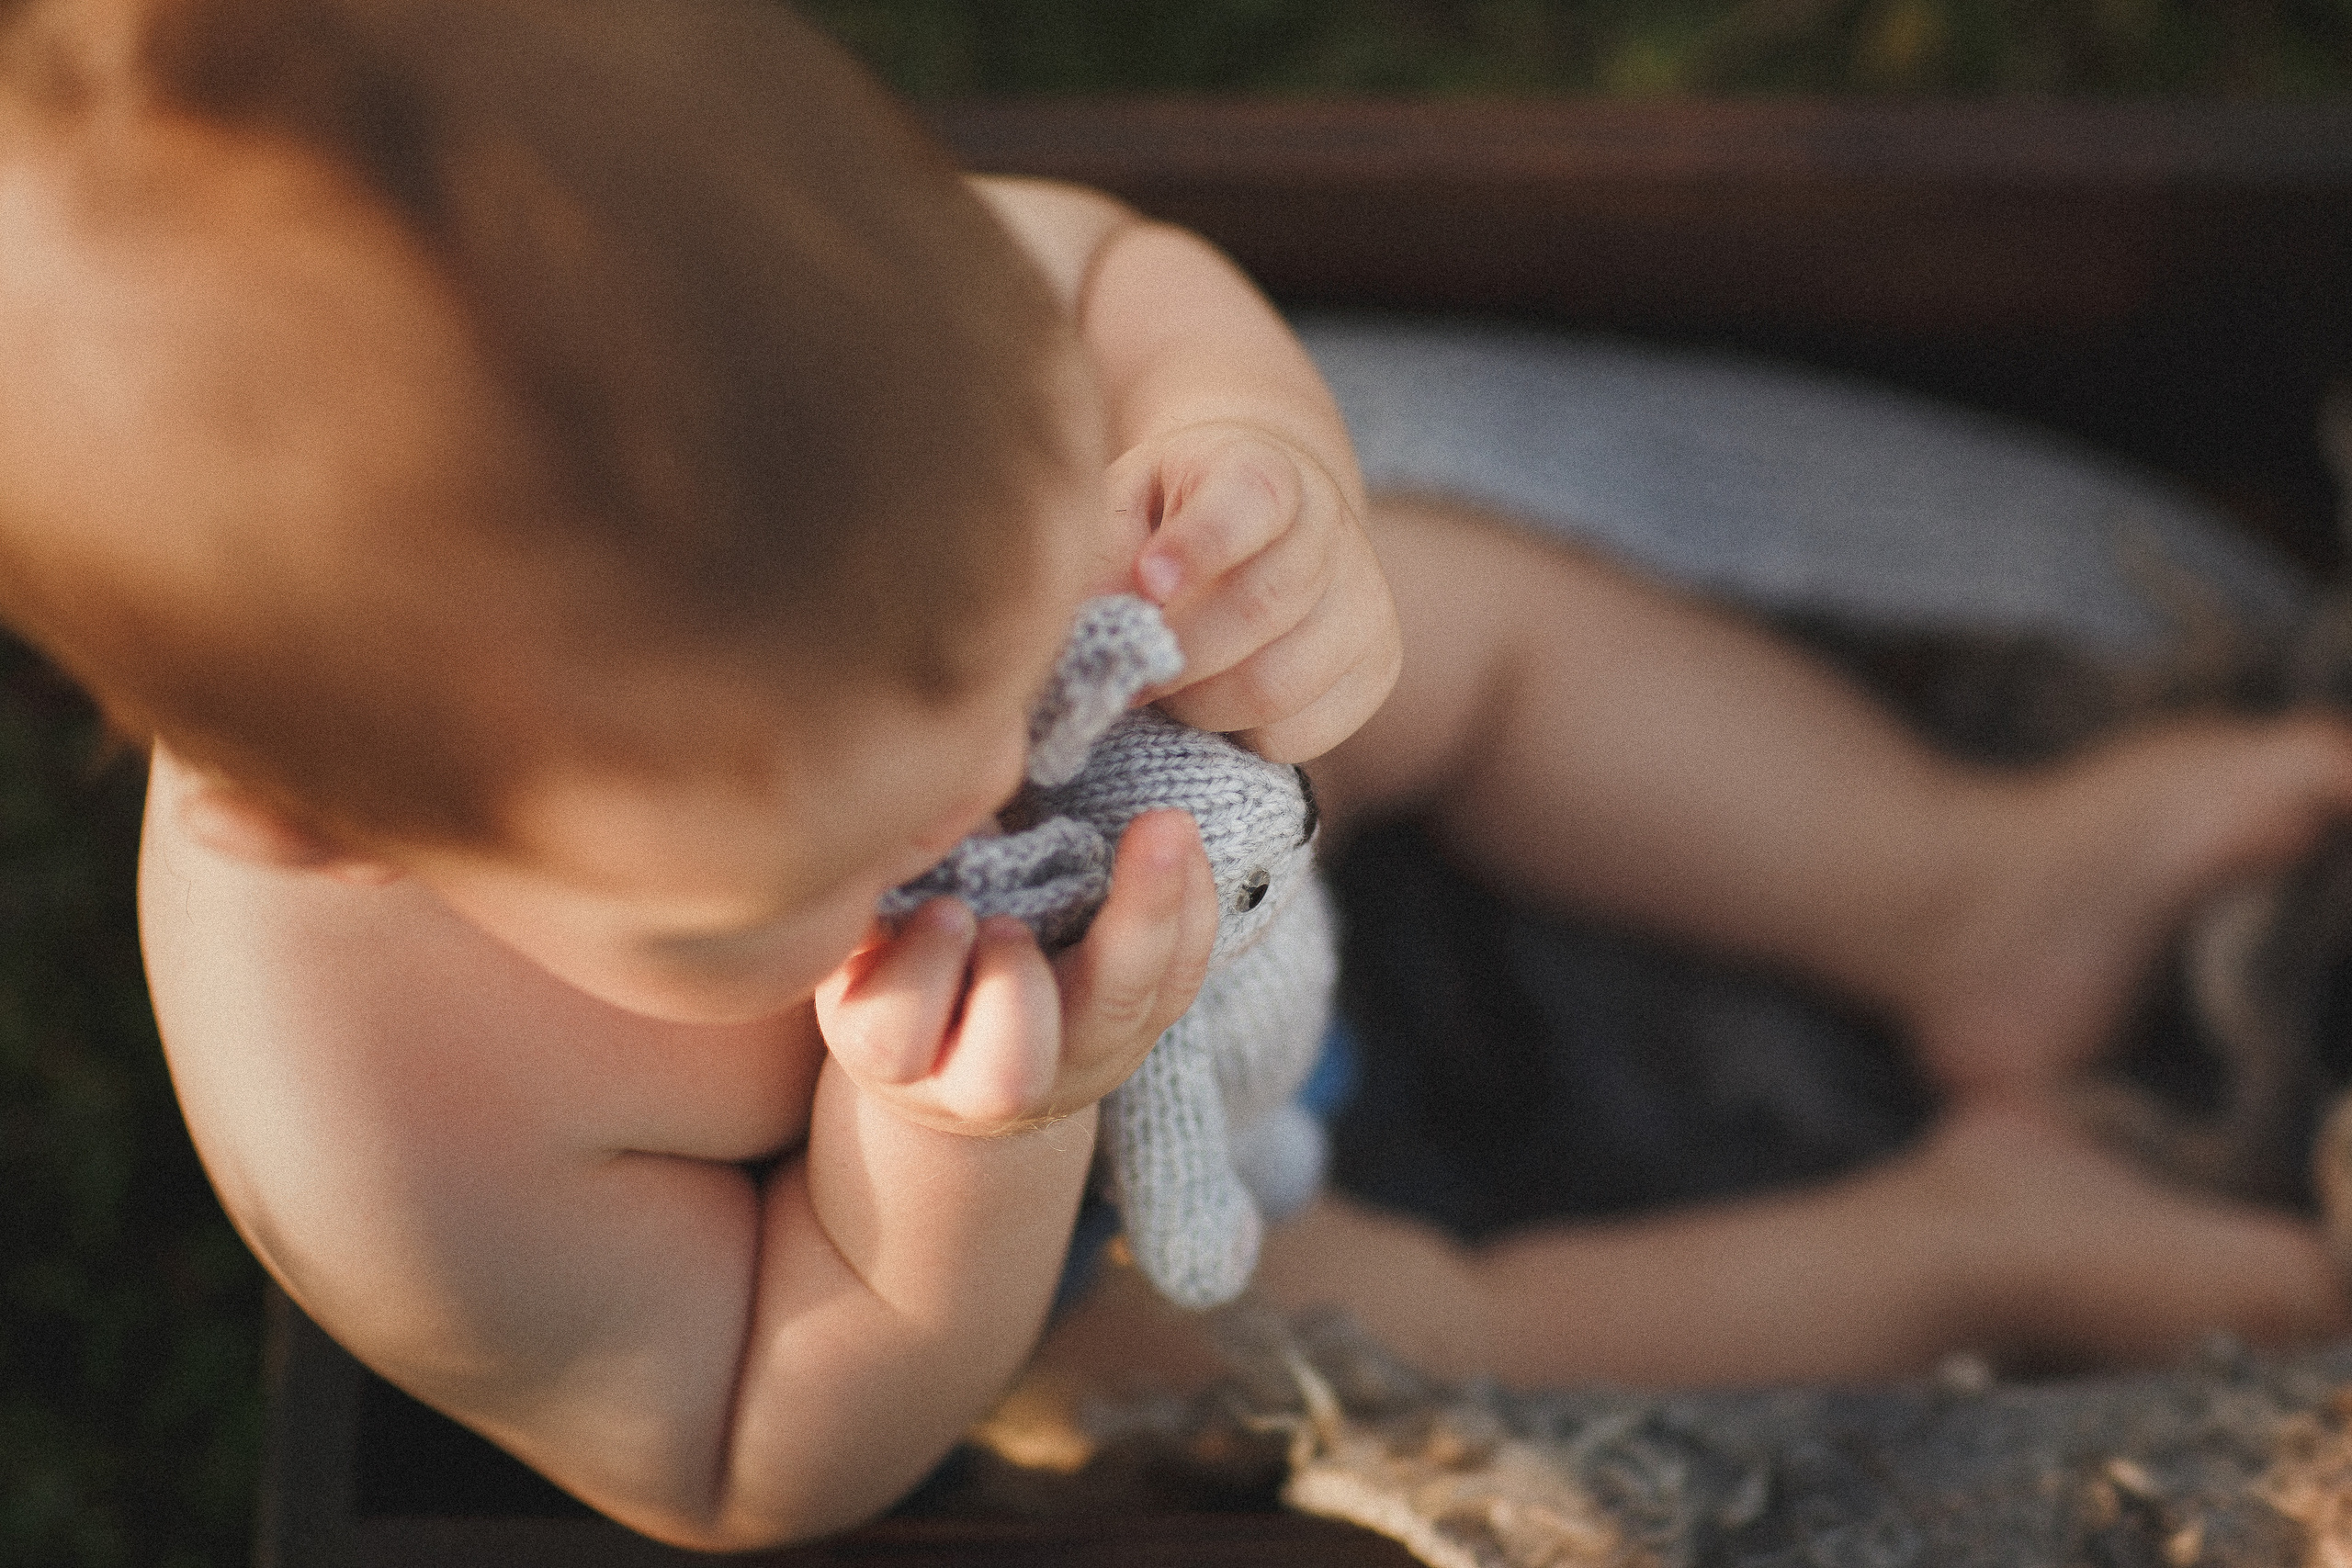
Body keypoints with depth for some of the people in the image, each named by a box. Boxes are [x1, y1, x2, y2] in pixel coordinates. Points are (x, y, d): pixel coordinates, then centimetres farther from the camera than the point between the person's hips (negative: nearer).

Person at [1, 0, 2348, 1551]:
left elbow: (1107, 265, -15)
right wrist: (952, 1160, -45)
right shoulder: (403, 1161, -47)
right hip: (886, 1237, -4)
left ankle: (1957, 889, 32)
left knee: (1493, 621, 10)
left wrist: (1262, 456, -39)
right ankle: (1946, 1238, 25)